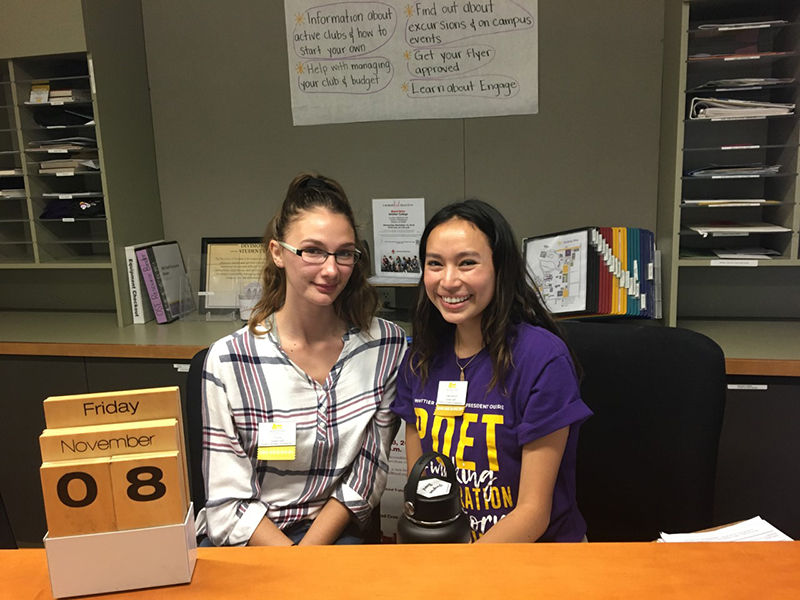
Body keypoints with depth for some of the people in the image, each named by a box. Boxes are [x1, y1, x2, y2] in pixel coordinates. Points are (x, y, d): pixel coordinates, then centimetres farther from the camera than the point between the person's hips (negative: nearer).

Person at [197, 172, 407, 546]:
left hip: (337, 535, 2)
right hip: (250, 544, -1)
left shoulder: (387, 345, -4)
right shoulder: (229, 360, -9)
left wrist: (306, 555, -10)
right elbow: (228, 505, -7)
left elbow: (366, 476, -1)